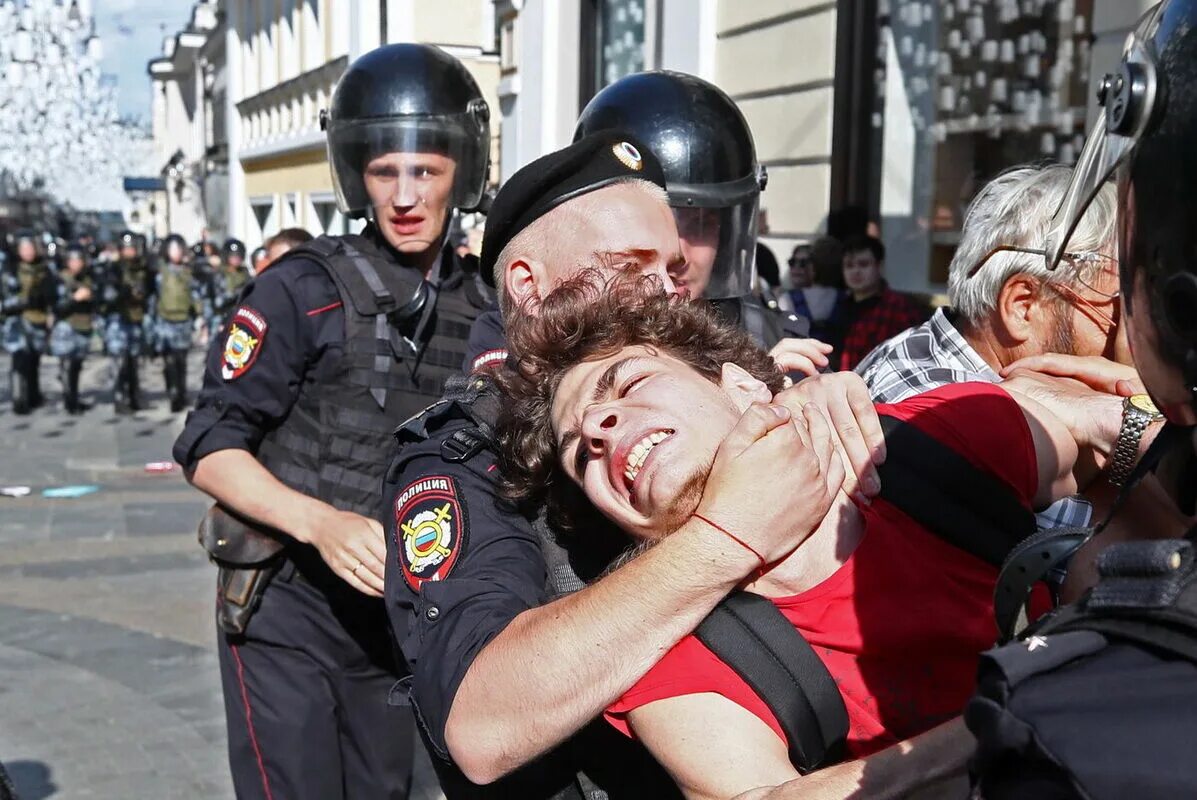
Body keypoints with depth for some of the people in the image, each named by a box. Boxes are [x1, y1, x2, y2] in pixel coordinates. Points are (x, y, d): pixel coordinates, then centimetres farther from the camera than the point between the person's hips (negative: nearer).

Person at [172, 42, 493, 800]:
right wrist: (323, 523, -26)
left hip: (400, 613, 5)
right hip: (286, 603, -5)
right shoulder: (303, 288, -11)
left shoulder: (479, 305, 5)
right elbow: (210, 449, -13)